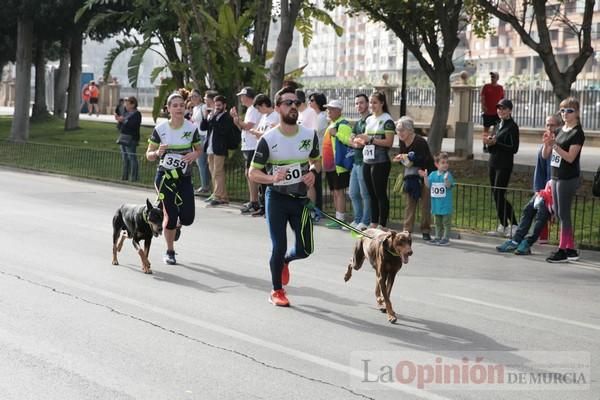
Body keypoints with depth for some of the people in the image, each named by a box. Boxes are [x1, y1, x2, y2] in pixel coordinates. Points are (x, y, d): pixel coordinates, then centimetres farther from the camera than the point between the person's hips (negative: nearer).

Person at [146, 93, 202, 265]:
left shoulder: (191, 128, -4)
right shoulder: (160, 129, -7)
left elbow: (199, 149, 12)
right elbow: (149, 155, 0)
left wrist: (195, 155, -12)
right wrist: (157, 153, -22)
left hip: (184, 178, 2)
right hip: (164, 177, -2)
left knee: (188, 217, -6)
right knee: (170, 215, -3)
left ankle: (177, 225, 34)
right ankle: (170, 252, 19)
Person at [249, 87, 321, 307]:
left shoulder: (310, 135, -2)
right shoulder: (268, 139, -12)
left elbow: (316, 161, 15)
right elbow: (253, 172, -8)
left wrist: (313, 172, -9)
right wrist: (272, 178, -27)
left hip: (301, 198, 3)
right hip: (277, 198, -3)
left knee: (304, 249, 2)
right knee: (279, 247, -1)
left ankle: (284, 261, 38)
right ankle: (277, 291, 20)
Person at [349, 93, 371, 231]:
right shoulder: (358, 123, 20)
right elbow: (351, 141, 12)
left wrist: (362, 143, -13)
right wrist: (356, 143, -8)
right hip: (356, 161, 9)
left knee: (365, 194, -4)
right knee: (353, 193, 13)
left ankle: (365, 222, 2)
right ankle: (357, 220, 21)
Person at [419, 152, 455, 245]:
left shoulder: (448, 175, -8)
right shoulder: (433, 174, 4)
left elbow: (448, 186, -20)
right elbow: (428, 185, 3)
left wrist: (446, 178, -36)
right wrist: (425, 177, -9)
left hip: (446, 204, -5)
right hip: (436, 203, 5)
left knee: (446, 222, 1)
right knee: (437, 222, 16)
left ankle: (446, 238, 7)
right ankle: (438, 237, 27)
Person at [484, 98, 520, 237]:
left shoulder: (512, 126, -9)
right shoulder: (499, 125, 15)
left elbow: (514, 148, -15)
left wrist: (495, 143, -19)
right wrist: (489, 143, -3)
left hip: (504, 165, -8)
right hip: (493, 163, 8)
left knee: (499, 195, -11)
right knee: (495, 195, 8)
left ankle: (514, 226, -3)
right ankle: (503, 226, 14)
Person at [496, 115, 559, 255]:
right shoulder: (543, 148, 12)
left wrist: (550, 191, -18)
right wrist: (538, 190, 1)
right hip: (544, 189, 7)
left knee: (542, 210, -22)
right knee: (528, 209, -5)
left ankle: (527, 243, -23)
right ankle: (515, 241, -6)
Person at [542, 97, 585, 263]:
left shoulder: (577, 133, -9)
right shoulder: (560, 131, 14)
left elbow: (570, 157, -19)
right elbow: (545, 155, 13)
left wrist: (554, 144, -26)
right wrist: (547, 143, -7)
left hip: (568, 179, -8)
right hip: (556, 177, 8)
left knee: (563, 214, -5)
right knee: (559, 213, 11)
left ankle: (562, 250, 0)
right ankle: (571, 250, 18)